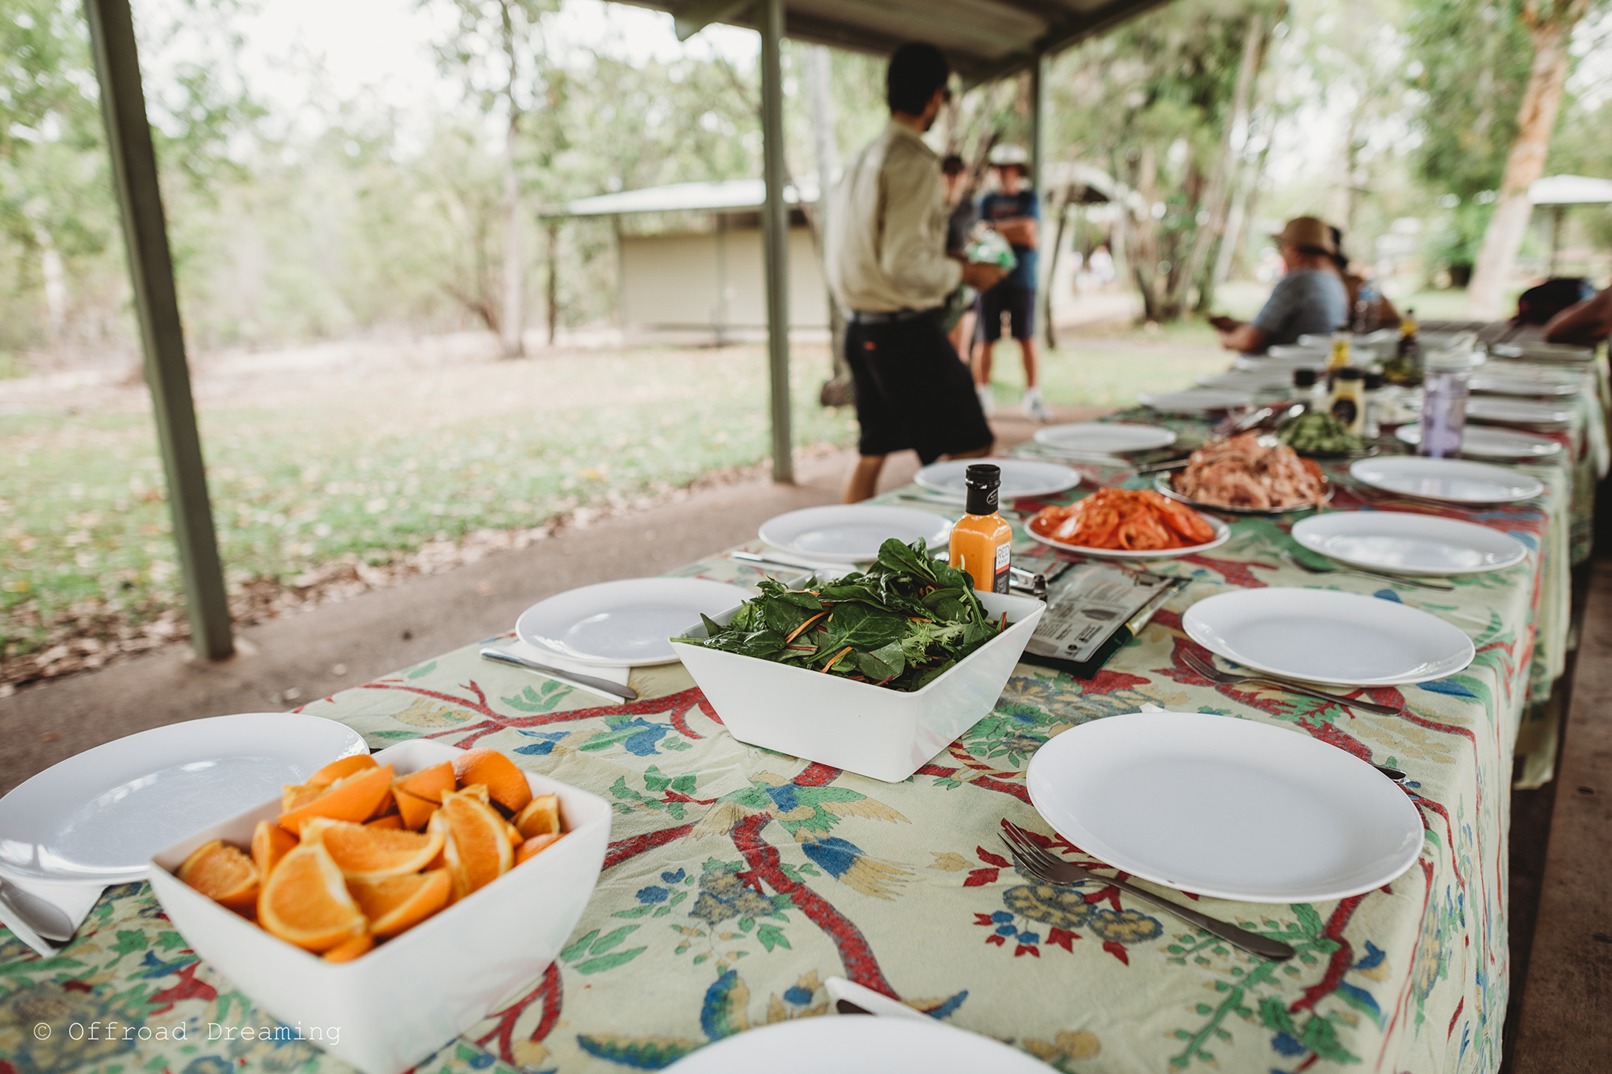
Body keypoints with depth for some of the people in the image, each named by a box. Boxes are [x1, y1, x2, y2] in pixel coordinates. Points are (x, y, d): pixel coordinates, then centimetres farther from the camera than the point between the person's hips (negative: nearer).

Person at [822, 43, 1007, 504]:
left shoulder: (861, 159, 12)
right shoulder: (915, 163, -15)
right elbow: (905, 266, -23)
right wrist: (965, 272, -8)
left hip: (860, 325, 9)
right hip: (906, 329, -9)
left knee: (872, 452, 19)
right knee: (972, 449, 0)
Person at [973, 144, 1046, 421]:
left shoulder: (1029, 198, 7)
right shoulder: (986, 200, 11)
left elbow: (1030, 234, -5)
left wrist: (996, 228, -3)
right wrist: (1015, 229, -8)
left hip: (1021, 279, -1)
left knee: (1027, 340, -2)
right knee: (986, 341, -1)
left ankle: (1032, 397, 3)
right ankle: (982, 395, 9)